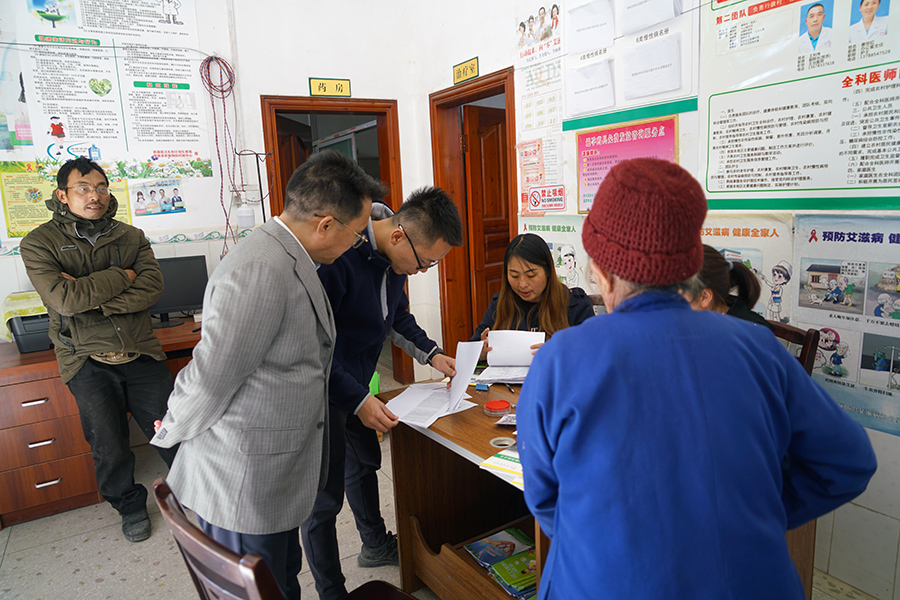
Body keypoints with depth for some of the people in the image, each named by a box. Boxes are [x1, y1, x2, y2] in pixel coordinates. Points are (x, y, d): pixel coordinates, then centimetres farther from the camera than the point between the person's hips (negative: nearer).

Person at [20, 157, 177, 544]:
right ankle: (129, 506, 31)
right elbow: (63, 298, -18)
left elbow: (152, 288, -9)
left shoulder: (131, 237, 5)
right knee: (110, 447, 4)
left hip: (140, 352, 2)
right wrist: (122, 276, -10)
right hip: (87, 361, -2)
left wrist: (90, 300, -17)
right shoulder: (39, 243, -2)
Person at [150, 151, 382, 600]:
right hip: (243, 485, -9)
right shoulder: (260, 272, -28)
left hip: (276, 477, 9)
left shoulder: (289, 259, 7)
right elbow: (211, 379, -23)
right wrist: (170, 435, -6)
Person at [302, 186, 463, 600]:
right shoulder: (337, 256, -33)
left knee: (364, 461, 25)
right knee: (325, 497, 2)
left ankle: (375, 546, 49)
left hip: (355, 384, 9)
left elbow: (395, 313, 12)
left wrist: (429, 353, 1)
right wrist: (358, 401, -28)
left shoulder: (391, 255, -6)